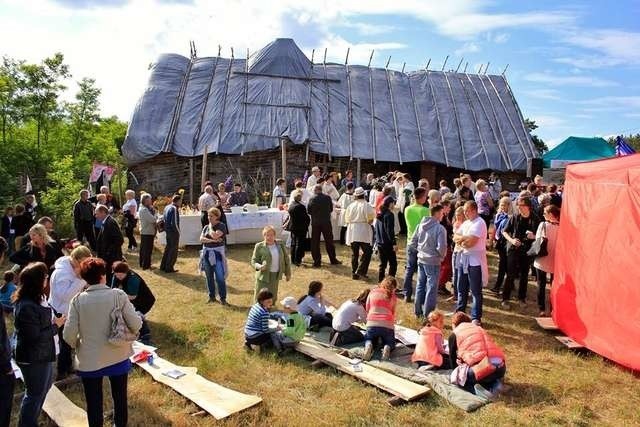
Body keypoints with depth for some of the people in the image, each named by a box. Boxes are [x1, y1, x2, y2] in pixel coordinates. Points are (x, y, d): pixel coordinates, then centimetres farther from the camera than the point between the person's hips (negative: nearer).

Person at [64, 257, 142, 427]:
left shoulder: (78, 300, -13)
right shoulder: (119, 295, -15)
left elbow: (69, 335, -13)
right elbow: (136, 325, -16)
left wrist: (78, 346, 8)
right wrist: (126, 334, 6)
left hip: (89, 360, 0)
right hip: (118, 356, 1)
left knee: (94, 403, 17)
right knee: (120, 397, 22)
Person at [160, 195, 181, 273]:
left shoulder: (167, 207, 9)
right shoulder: (174, 209, -18)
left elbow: (164, 218, 15)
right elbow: (174, 223, -22)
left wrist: (166, 228, 17)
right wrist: (178, 232, -10)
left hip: (167, 231, 9)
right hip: (174, 232, -9)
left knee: (168, 248, 20)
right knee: (173, 250, 2)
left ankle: (163, 266, 28)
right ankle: (169, 268, 7)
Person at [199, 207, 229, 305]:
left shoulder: (221, 226, -6)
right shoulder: (206, 227, 10)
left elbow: (215, 235, -22)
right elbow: (201, 239, -3)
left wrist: (210, 227, -5)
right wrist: (212, 240, -16)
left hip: (217, 254, -5)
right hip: (207, 254, 5)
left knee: (220, 278, -6)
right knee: (209, 277, 12)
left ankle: (223, 298, 3)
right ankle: (212, 297, 25)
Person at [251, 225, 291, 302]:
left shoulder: (280, 244, 1)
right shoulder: (259, 246, -9)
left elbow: (286, 258, 10)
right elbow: (253, 261, -6)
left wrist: (288, 273, 13)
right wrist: (259, 266, -27)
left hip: (276, 276, 4)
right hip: (264, 275, -4)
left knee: (273, 298, 14)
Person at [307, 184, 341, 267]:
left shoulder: (312, 199, -9)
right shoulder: (327, 198, -4)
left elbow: (308, 211, -3)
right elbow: (331, 209, 4)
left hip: (315, 223, -1)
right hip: (326, 222, 1)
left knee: (315, 242, 7)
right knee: (329, 241, 12)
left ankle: (317, 261, 8)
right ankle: (333, 260, 20)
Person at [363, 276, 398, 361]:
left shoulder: (372, 292, 13)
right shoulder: (393, 297, 12)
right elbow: (393, 313, 15)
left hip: (372, 324, 0)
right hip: (387, 325, 0)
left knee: (368, 338, 30)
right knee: (390, 343, 28)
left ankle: (368, 346, -5)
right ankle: (387, 348, -9)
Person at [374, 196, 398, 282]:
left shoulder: (380, 214, 11)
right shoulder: (389, 214, -13)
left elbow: (375, 229, 17)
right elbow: (390, 231, -18)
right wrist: (394, 243, -17)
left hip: (379, 243, 8)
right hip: (388, 243, -8)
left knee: (382, 264, 14)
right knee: (393, 263, -1)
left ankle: (380, 282, 17)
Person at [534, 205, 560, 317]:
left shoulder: (543, 225, -13)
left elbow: (538, 240, -10)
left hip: (542, 260, -2)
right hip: (555, 261, 2)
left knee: (541, 285, 10)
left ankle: (542, 309, 10)